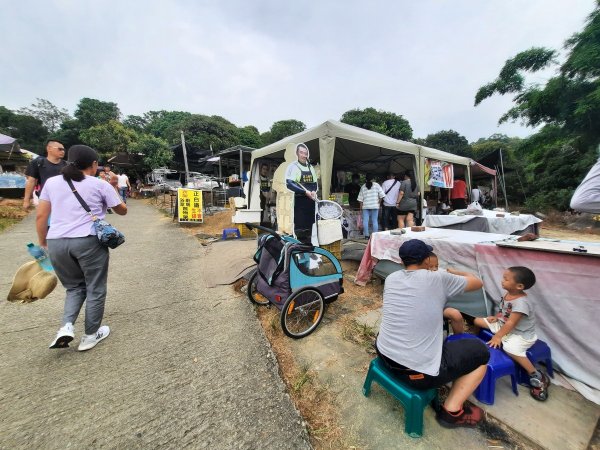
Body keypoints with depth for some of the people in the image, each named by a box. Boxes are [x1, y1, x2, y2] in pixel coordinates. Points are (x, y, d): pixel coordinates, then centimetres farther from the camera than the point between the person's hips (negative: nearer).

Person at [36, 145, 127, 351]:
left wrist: (43, 243, 20)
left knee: (74, 286, 24)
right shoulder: (100, 185, 1)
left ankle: (66, 327, 7)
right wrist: (113, 188, 21)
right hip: (89, 242, -4)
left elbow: (40, 216, 10)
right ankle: (90, 335, 22)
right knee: (95, 289, 11)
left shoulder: (51, 182, 11)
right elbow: (122, 210, 10)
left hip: (56, 243, 5)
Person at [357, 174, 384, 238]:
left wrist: (361, 206, 12)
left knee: (365, 221, 3)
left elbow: (360, 198, 5)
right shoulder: (376, 185, 1)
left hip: (365, 206, 1)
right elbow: (381, 195, -7)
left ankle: (366, 235, 4)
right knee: (375, 221, 3)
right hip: (375, 205, -1)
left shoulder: (363, 186, 6)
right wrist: (379, 202, 5)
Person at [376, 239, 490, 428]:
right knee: (481, 352, 15)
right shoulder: (439, 279, -12)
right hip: (418, 370, -5)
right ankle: (452, 410, 18)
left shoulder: (391, 278, 0)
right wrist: (453, 272, 23)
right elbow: (478, 282, 6)